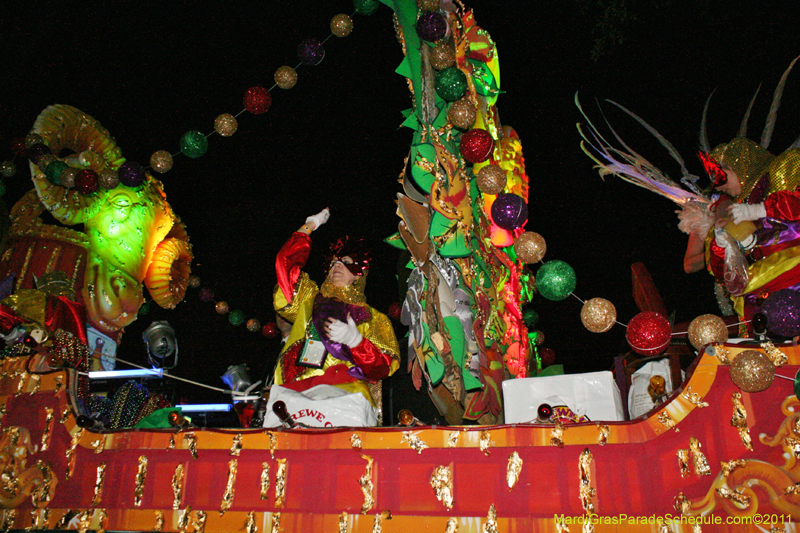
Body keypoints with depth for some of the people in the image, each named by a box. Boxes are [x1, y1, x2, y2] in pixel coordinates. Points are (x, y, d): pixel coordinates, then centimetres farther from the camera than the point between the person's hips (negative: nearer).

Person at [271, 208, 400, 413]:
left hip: (348, 391, -2)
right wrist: (309, 226, 28)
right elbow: (286, 263, 22)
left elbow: (383, 368, 5)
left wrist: (354, 340, -12)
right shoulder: (310, 301, 27)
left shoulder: (374, 319, 18)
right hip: (297, 391, 2)